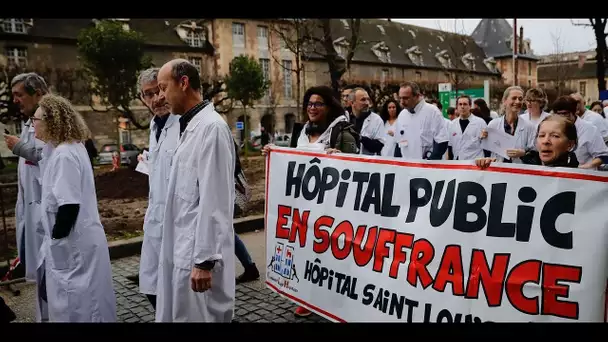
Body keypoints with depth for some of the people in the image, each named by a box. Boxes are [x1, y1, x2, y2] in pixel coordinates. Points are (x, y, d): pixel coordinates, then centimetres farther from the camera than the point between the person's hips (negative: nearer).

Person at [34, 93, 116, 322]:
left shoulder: (64, 155, -20)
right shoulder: (66, 149, 10)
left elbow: (69, 205, -25)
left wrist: (55, 239, -15)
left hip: (74, 243, -9)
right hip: (75, 240, 9)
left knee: (76, 305, 5)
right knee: (78, 301, 20)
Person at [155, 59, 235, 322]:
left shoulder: (211, 127, -17)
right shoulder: (190, 126, 12)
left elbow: (213, 200, -21)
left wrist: (204, 260, -20)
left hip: (198, 252, -9)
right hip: (182, 249, 9)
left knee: (199, 316, 5)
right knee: (178, 314, 18)